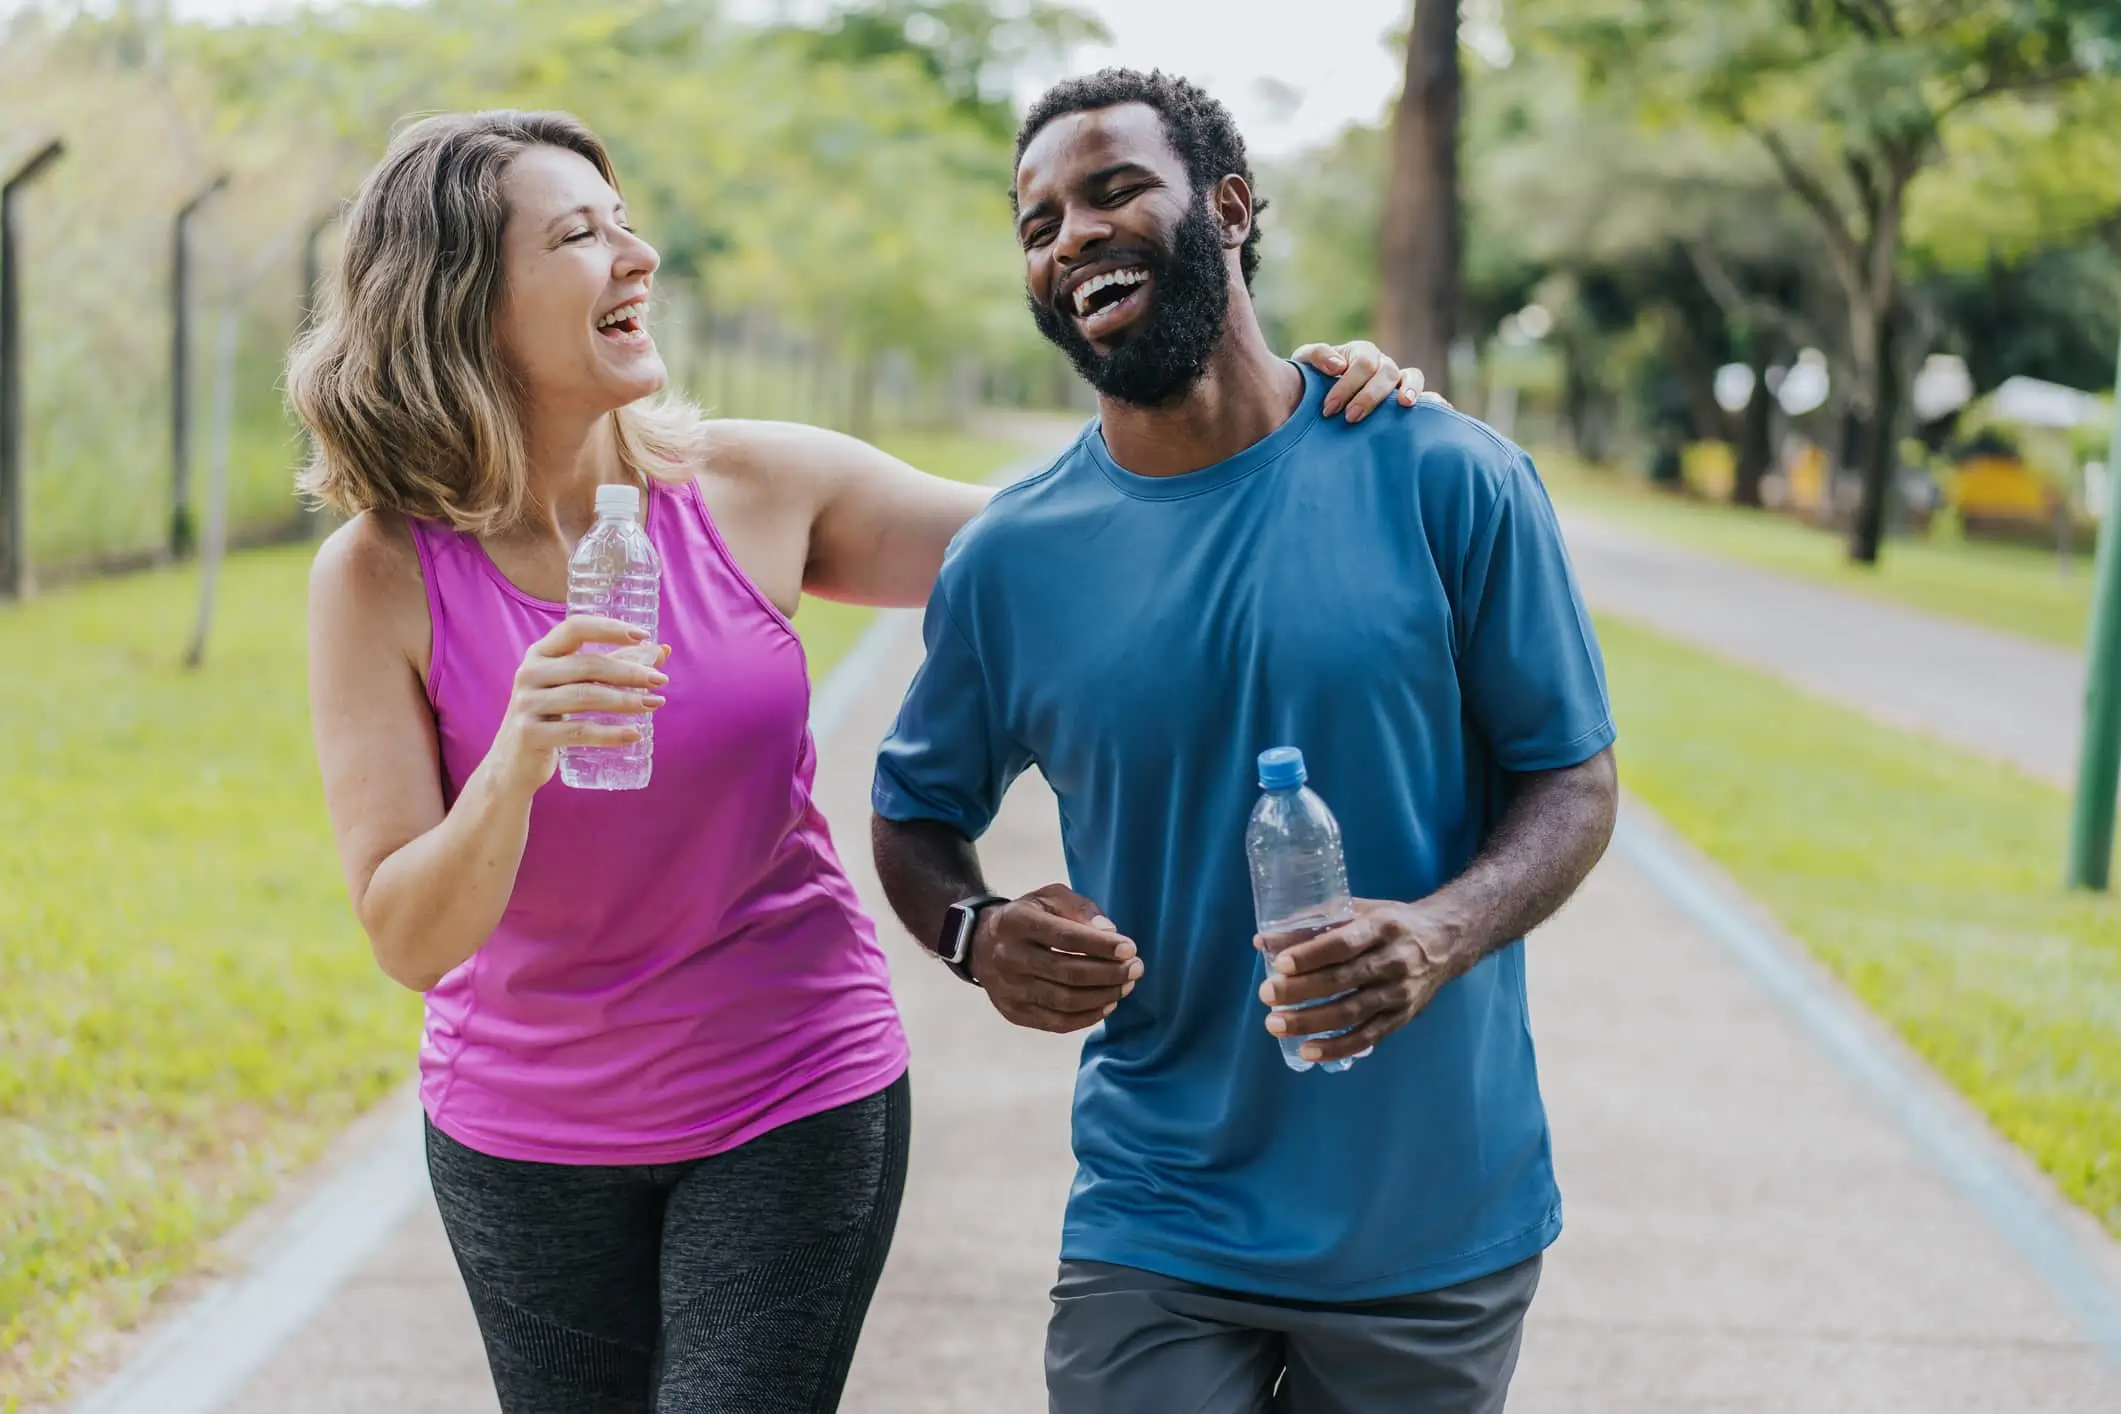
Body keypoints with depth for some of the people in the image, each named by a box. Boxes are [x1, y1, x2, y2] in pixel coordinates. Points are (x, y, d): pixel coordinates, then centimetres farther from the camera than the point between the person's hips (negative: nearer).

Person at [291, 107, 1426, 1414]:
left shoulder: (754, 492, -9)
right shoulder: (383, 576, -13)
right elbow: (409, 940, -16)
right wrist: (515, 767, -35)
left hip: (792, 1105, 0)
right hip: (525, 1139, 0)